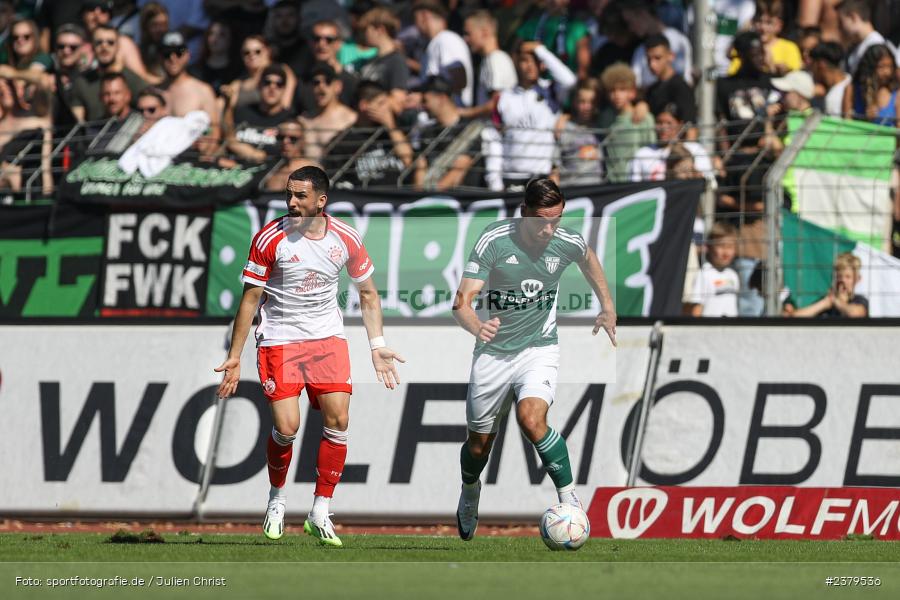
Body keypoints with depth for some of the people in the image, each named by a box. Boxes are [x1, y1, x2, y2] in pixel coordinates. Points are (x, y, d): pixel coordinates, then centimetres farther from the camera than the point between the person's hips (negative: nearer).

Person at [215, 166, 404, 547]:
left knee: (337, 420, -11)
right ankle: (277, 497, 16)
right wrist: (234, 357, -5)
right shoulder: (270, 239, -11)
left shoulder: (346, 239, -3)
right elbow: (250, 299, -4)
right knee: (286, 428, -13)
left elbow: (368, 294, 12)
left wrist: (377, 346, 5)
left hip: (328, 338, 2)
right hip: (278, 340, -2)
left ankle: (320, 514, 0)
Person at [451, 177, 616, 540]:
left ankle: (570, 500, -18)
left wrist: (607, 306, 16)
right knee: (478, 443, 10)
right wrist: (477, 327, -44)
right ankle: (469, 495, 44)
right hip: (494, 350, 0)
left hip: (539, 347, 0)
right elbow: (462, 301, -23)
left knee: (531, 419, -29)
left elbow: (587, 258, 18)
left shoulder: (567, 242, -10)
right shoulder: (494, 241, -18)